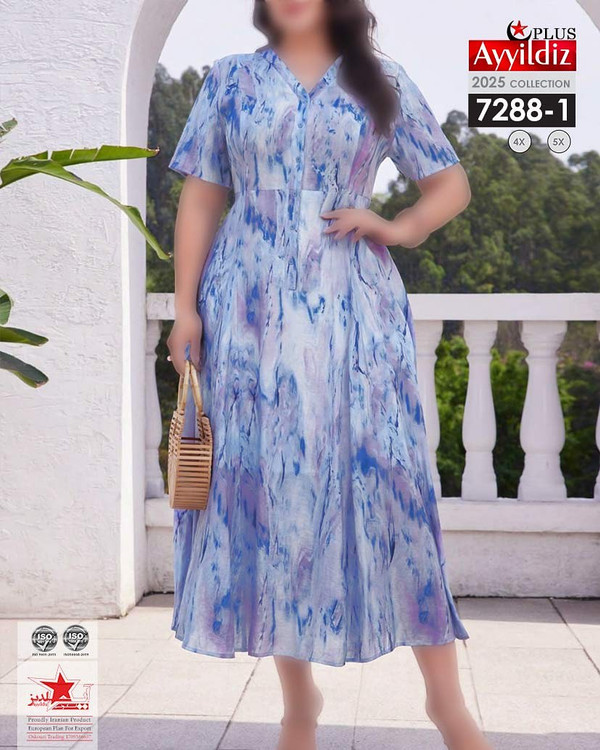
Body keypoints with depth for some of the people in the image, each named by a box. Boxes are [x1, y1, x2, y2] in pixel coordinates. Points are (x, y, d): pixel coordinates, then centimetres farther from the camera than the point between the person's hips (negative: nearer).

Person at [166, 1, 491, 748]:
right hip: (252, 306, 1)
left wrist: (396, 227, -6)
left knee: (386, 475, -6)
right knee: (265, 478, 0)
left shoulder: (383, 81, 9)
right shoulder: (229, 78, 11)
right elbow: (200, 199, 8)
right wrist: (185, 307, -1)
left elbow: (451, 184, 13)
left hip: (353, 307, -1)